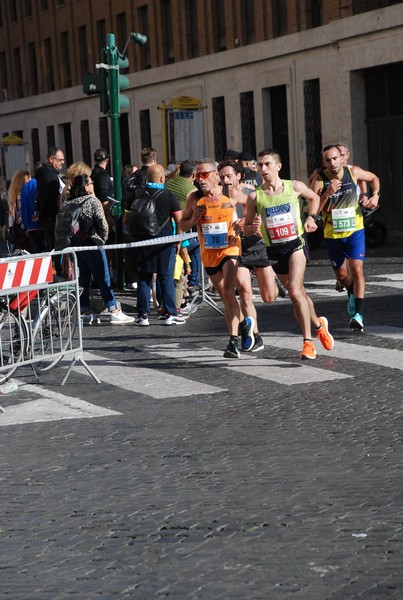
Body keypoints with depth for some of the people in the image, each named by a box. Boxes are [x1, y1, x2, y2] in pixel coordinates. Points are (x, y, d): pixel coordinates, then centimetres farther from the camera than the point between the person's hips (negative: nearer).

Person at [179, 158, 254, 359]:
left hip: (230, 250, -4)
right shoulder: (194, 198, -5)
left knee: (228, 291, -22)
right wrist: (194, 219, -15)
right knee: (226, 297, 15)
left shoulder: (231, 195, -11)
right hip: (209, 254, 4)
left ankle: (234, 340, -19)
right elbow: (182, 225, 5)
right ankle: (244, 323, 41)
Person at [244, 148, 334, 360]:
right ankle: (318, 324, 42)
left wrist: (311, 217, 2)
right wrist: (254, 228, -20)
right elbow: (246, 229, 2)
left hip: (296, 244, -2)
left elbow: (314, 197, 18)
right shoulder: (255, 196, -5)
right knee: (299, 293, 15)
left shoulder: (294, 187, -4)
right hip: (274, 250, 3)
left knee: (295, 291, -20)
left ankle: (308, 341, -13)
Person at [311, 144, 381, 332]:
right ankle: (352, 294, 48)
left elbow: (374, 178, 12)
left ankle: (358, 314, -19)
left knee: (357, 269, -16)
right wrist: (327, 194, -32)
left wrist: (375, 195, -5)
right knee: (341, 275, 15)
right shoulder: (319, 180, -14)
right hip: (333, 234, 1)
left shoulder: (353, 172, -9)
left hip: (355, 230, -1)